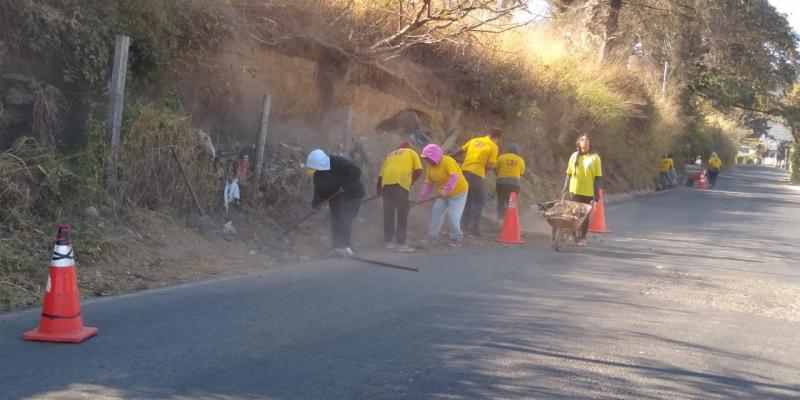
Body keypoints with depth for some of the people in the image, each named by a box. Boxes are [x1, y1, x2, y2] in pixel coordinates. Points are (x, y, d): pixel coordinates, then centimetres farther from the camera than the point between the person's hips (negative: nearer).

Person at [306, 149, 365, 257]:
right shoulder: (318, 172, -3)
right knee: (335, 222, 3)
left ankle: (344, 246, -7)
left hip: (352, 195, -7)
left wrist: (345, 186, -28)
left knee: (344, 221, -16)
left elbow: (356, 172, -28)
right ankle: (338, 247, 11)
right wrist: (316, 203, -12)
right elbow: (318, 188, 2)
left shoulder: (338, 162, -26)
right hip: (335, 198, 7)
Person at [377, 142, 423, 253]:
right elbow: (418, 171, 8)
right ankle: (400, 243, -4)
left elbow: (381, 175, 27)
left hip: (386, 183, 4)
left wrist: (379, 190, 40)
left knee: (388, 213, 13)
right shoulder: (412, 153, 22)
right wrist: (410, 182, 21)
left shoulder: (391, 154, 32)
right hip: (400, 182, -4)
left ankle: (389, 241, 20)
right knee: (402, 214, 0)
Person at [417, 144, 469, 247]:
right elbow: (428, 184, 3)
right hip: (443, 195, 7)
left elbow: (454, 177, -36)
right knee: (436, 212, 1)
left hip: (458, 192, -7)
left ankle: (456, 238, 8)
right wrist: (421, 197, -5)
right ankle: (432, 235, 15)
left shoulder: (447, 161, -25)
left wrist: (446, 190, -44)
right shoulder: (430, 166, -1)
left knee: (453, 216, -12)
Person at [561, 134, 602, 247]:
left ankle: (582, 238, 14)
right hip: (575, 191, 2)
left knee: (586, 215, 4)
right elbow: (569, 174, 12)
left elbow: (598, 177, -3)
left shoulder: (594, 157, -1)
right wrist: (565, 189, 7)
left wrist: (597, 194, -8)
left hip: (588, 192, -2)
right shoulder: (574, 156, 7)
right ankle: (573, 236, 21)